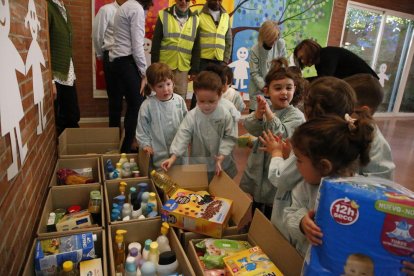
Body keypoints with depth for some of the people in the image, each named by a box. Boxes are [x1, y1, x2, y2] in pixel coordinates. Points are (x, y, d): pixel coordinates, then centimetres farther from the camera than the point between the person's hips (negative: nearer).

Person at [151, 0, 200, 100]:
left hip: (183, 68, 1)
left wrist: (194, 69, 3)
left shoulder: (195, 20, 6)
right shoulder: (164, 15, 1)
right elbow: (156, 44, 0)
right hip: (164, 66, -1)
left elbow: (196, 48, 7)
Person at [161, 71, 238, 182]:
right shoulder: (192, 116, -14)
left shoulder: (225, 115, -15)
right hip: (198, 165, 0)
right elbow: (183, 135, -18)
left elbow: (230, 137, -10)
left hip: (222, 165, 0)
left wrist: (222, 156, -21)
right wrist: (173, 157, -25)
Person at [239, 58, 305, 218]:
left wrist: (268, 113, -35)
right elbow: (252, 129, -16)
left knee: (270, 218, 13)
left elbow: (282, 135, -27)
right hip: (257, 170, 4)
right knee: (251, 215, 23)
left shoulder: (296, 115, -13)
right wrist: (258, 113, -34)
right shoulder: (265, 108, -1)